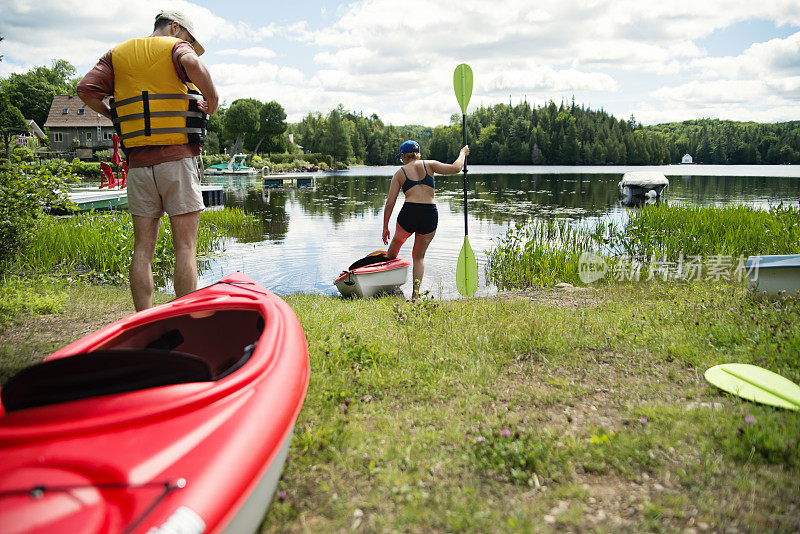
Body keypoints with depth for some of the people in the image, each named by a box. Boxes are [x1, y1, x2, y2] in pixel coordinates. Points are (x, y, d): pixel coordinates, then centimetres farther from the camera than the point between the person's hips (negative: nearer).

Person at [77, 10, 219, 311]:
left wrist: (115, 116, 19)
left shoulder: (118, 53, 19)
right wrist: (212, 99, -6)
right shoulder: (176, 46, 5)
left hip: (137, 163, 5)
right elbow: (193, 64, -20)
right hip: (177, 159, -5)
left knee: (143, 248, 6)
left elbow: (86, 90, 6)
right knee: (185, 247, -3)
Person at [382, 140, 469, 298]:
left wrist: (385, 228, 11)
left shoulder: (399, 173, 9)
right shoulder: (429, 165, 8)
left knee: (395, 243, 30)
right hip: (430, 216, 1)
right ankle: (415, 293, 8)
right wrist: (463, 153, 19)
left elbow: (389, 203, 5)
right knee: (419, 256, 20)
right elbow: (455, 168, -1)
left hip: (408, 214, -1)